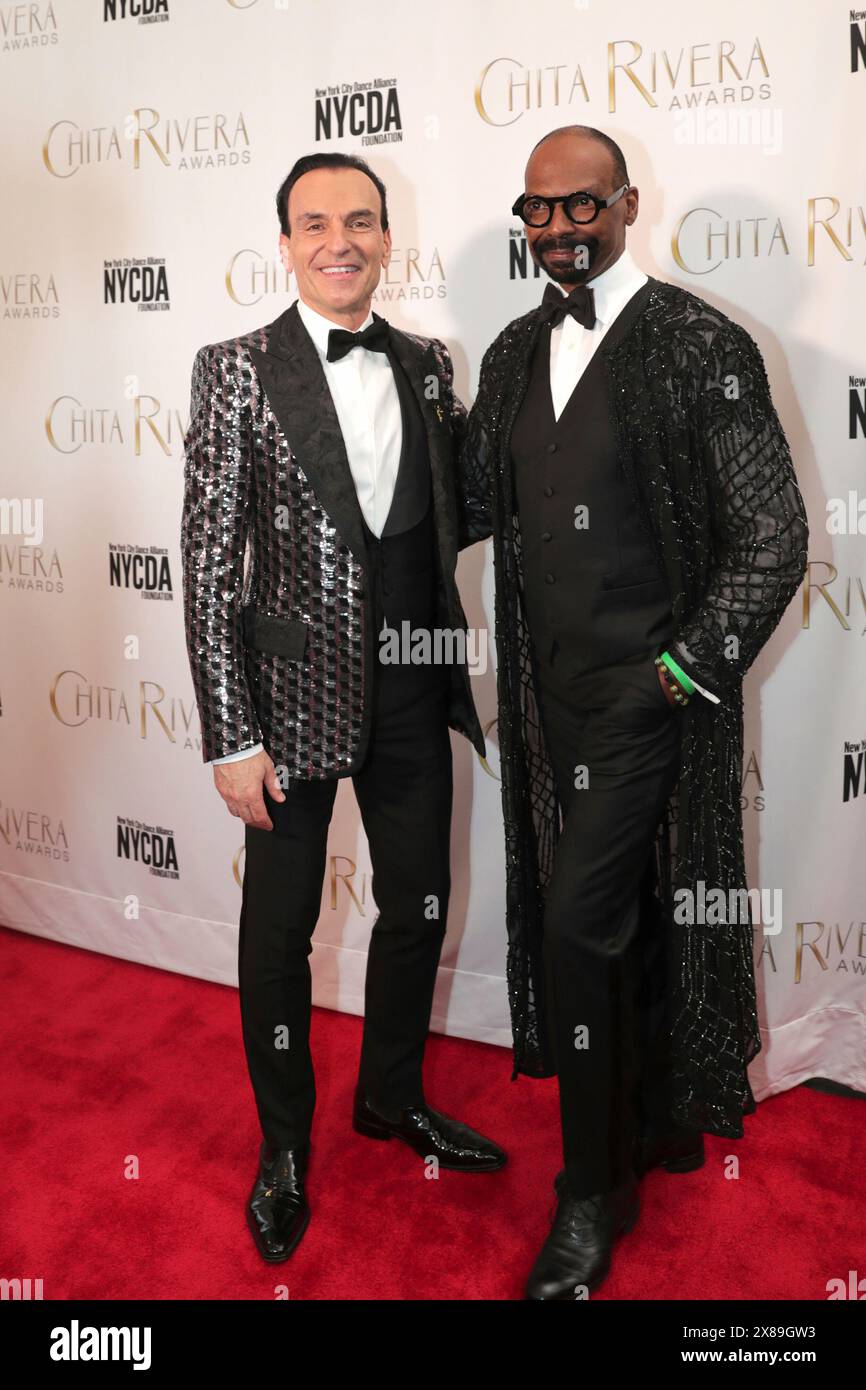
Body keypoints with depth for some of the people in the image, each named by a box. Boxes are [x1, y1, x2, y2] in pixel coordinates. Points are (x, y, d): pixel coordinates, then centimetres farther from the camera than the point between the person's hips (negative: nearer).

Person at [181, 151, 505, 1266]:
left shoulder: (428, 366, 6)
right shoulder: (237, 369, -7)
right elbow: (209, 561, -10)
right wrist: (232, 739, -14)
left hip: (413, 693, 5)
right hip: (296, 691, -4)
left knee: (418, 908, 16)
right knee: (279, 928, 11)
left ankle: (392, 1097, 43)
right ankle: (284, 1143, 35)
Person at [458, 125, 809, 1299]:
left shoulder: (702, 346, -10)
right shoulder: (515, 355, 10)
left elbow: (774, 538, -11)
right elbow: (473, 505, 16)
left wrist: (685, 668, -13)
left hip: (647, 694, -6)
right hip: (552, 695, 6)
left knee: (577, 925, -8)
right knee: (623, 920, 17)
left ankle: (594, 1194, 12)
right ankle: (660, 1122, 39)